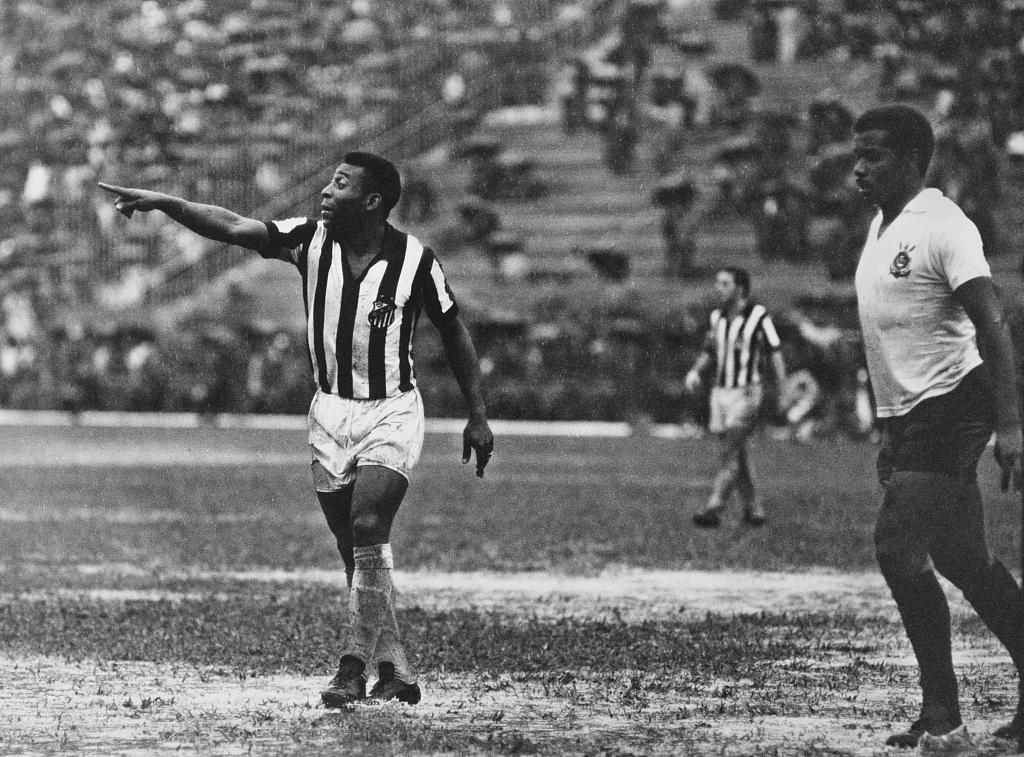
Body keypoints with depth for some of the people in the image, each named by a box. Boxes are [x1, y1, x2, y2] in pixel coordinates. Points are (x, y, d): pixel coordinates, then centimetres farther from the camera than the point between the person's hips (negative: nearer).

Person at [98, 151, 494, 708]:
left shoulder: (415, 260, -12)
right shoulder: (309, 240, -6)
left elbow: (454, 332, 0)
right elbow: (232, 227, -13)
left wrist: (477, 416, 0)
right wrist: (163, 203, -26)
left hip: (392, 413, -4)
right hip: (330, 412, 4)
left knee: (368, 529, -21)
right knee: (353, 547, 4)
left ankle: (355, 666, -14)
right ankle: (395, 673, 16)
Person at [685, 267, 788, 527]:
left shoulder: (758, 317, -7)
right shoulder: (717, 317, 10)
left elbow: (776, 355, -4)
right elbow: (709, 353, 20)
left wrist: (784, 393, -7)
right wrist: (695, 371, -1)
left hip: (746, 393, -6)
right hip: (720, 392, 6)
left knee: (729, 450, -15)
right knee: (736, 456, 7)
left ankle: (714, 508, -21)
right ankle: (754, 509, 16)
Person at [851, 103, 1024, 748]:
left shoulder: (942, 227, -13)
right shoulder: (882, 227, 15)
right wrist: (891, 433, 25)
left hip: (949, 406, -9)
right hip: (910, 418, 9)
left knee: (899, 548, -13)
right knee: (960, 558, 10)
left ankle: (940, 708, -4)